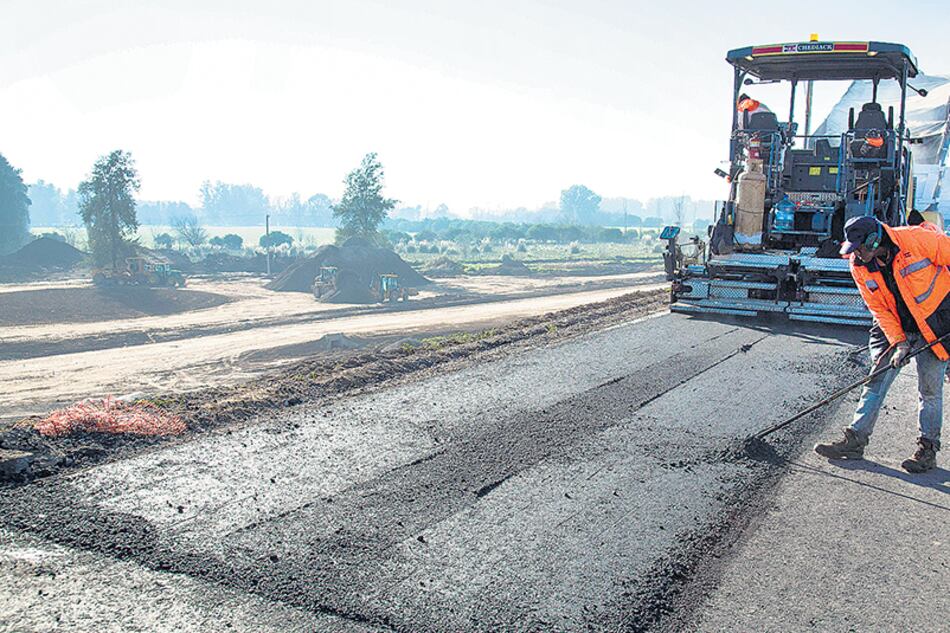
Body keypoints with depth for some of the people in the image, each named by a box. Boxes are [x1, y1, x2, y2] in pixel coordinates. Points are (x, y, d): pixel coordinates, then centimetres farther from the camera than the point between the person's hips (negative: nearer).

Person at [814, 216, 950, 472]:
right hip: (895, 326, 4)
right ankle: (855, 440, 7)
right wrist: (899, 342, -14)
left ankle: (928, 449, 13)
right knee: (876, 381, 1)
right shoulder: (859, 266, -9)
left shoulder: (918, 239, -24)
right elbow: (879, 309, -5)